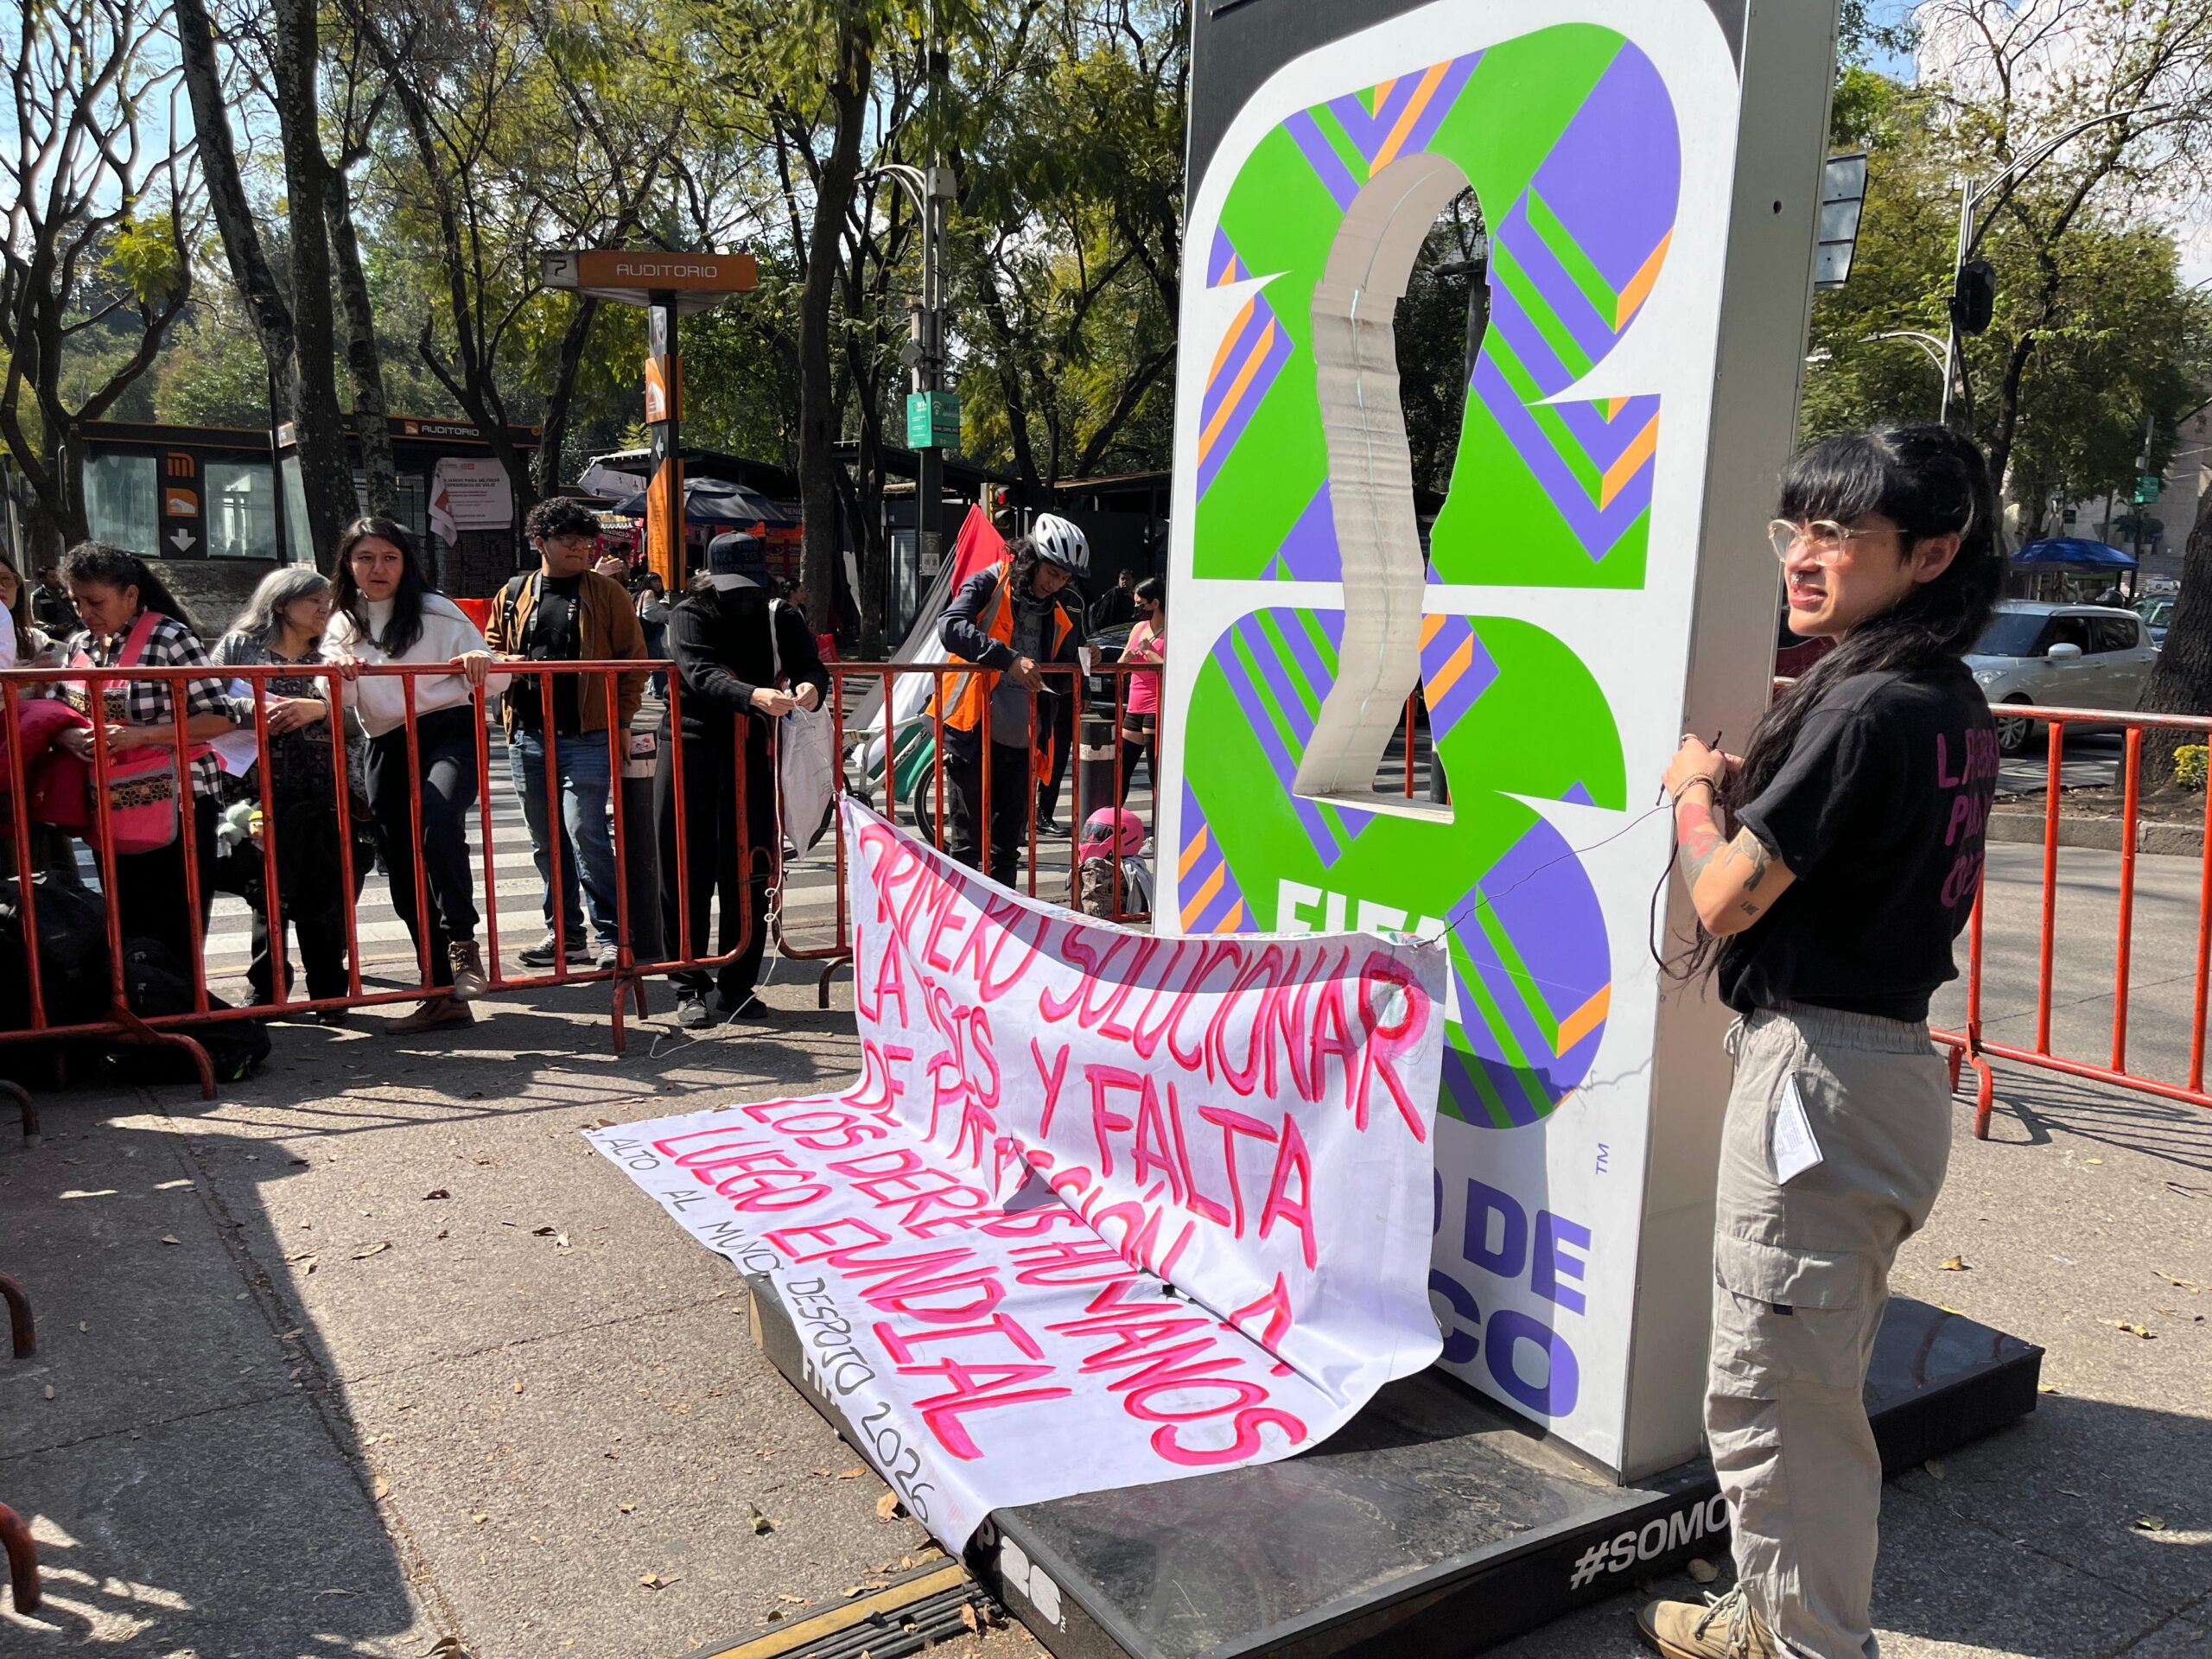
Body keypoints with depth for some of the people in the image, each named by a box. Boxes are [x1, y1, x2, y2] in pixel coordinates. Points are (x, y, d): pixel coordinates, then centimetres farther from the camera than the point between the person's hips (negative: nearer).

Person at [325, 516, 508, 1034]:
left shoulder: (436, 612, 6)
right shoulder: (342, 625, 17)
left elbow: (492, 679, 3)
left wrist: (481, 661, -21)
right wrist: (338, 670, -20)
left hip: (448, 733, -4)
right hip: (387, 750, 5)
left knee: (439, 818, -36)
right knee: (405, 877, 3)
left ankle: (463, 942, -28)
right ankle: (443, 994, 11)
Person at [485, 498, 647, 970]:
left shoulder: (606, 593, 3)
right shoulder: (513, 595, 12)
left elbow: (633, 659, 3)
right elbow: (491, 652, 21)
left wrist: (621, 719, -4)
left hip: (587, 736, -4)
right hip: (528, 737, 4)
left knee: (585, 833, -13)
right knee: (546, 841, 10)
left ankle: (611, 935, -3)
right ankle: (564, 934, 22)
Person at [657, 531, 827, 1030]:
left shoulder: (781, 618, 5)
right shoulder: (690, 615, -5)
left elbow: (811, 667, -9)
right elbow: (701, 673, -23)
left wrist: (811, 687, -34)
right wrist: (753, 696, -42)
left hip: (754, 757, 3)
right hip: (691, 752, -2)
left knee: (748, 876, 4)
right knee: (686, 876, 0)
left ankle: (737, 987, 15)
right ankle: (690, 989, 10)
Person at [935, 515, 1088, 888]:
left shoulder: (1059, 620, 14)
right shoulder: (987, 587, -3)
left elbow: (1064, 689, 21)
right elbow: (951, 626, -23)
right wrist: (1010, 659, -33)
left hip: (1021, 744, 6)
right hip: (972, 734, -5)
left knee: (1007, 843, 12)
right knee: (969, 841, -4)